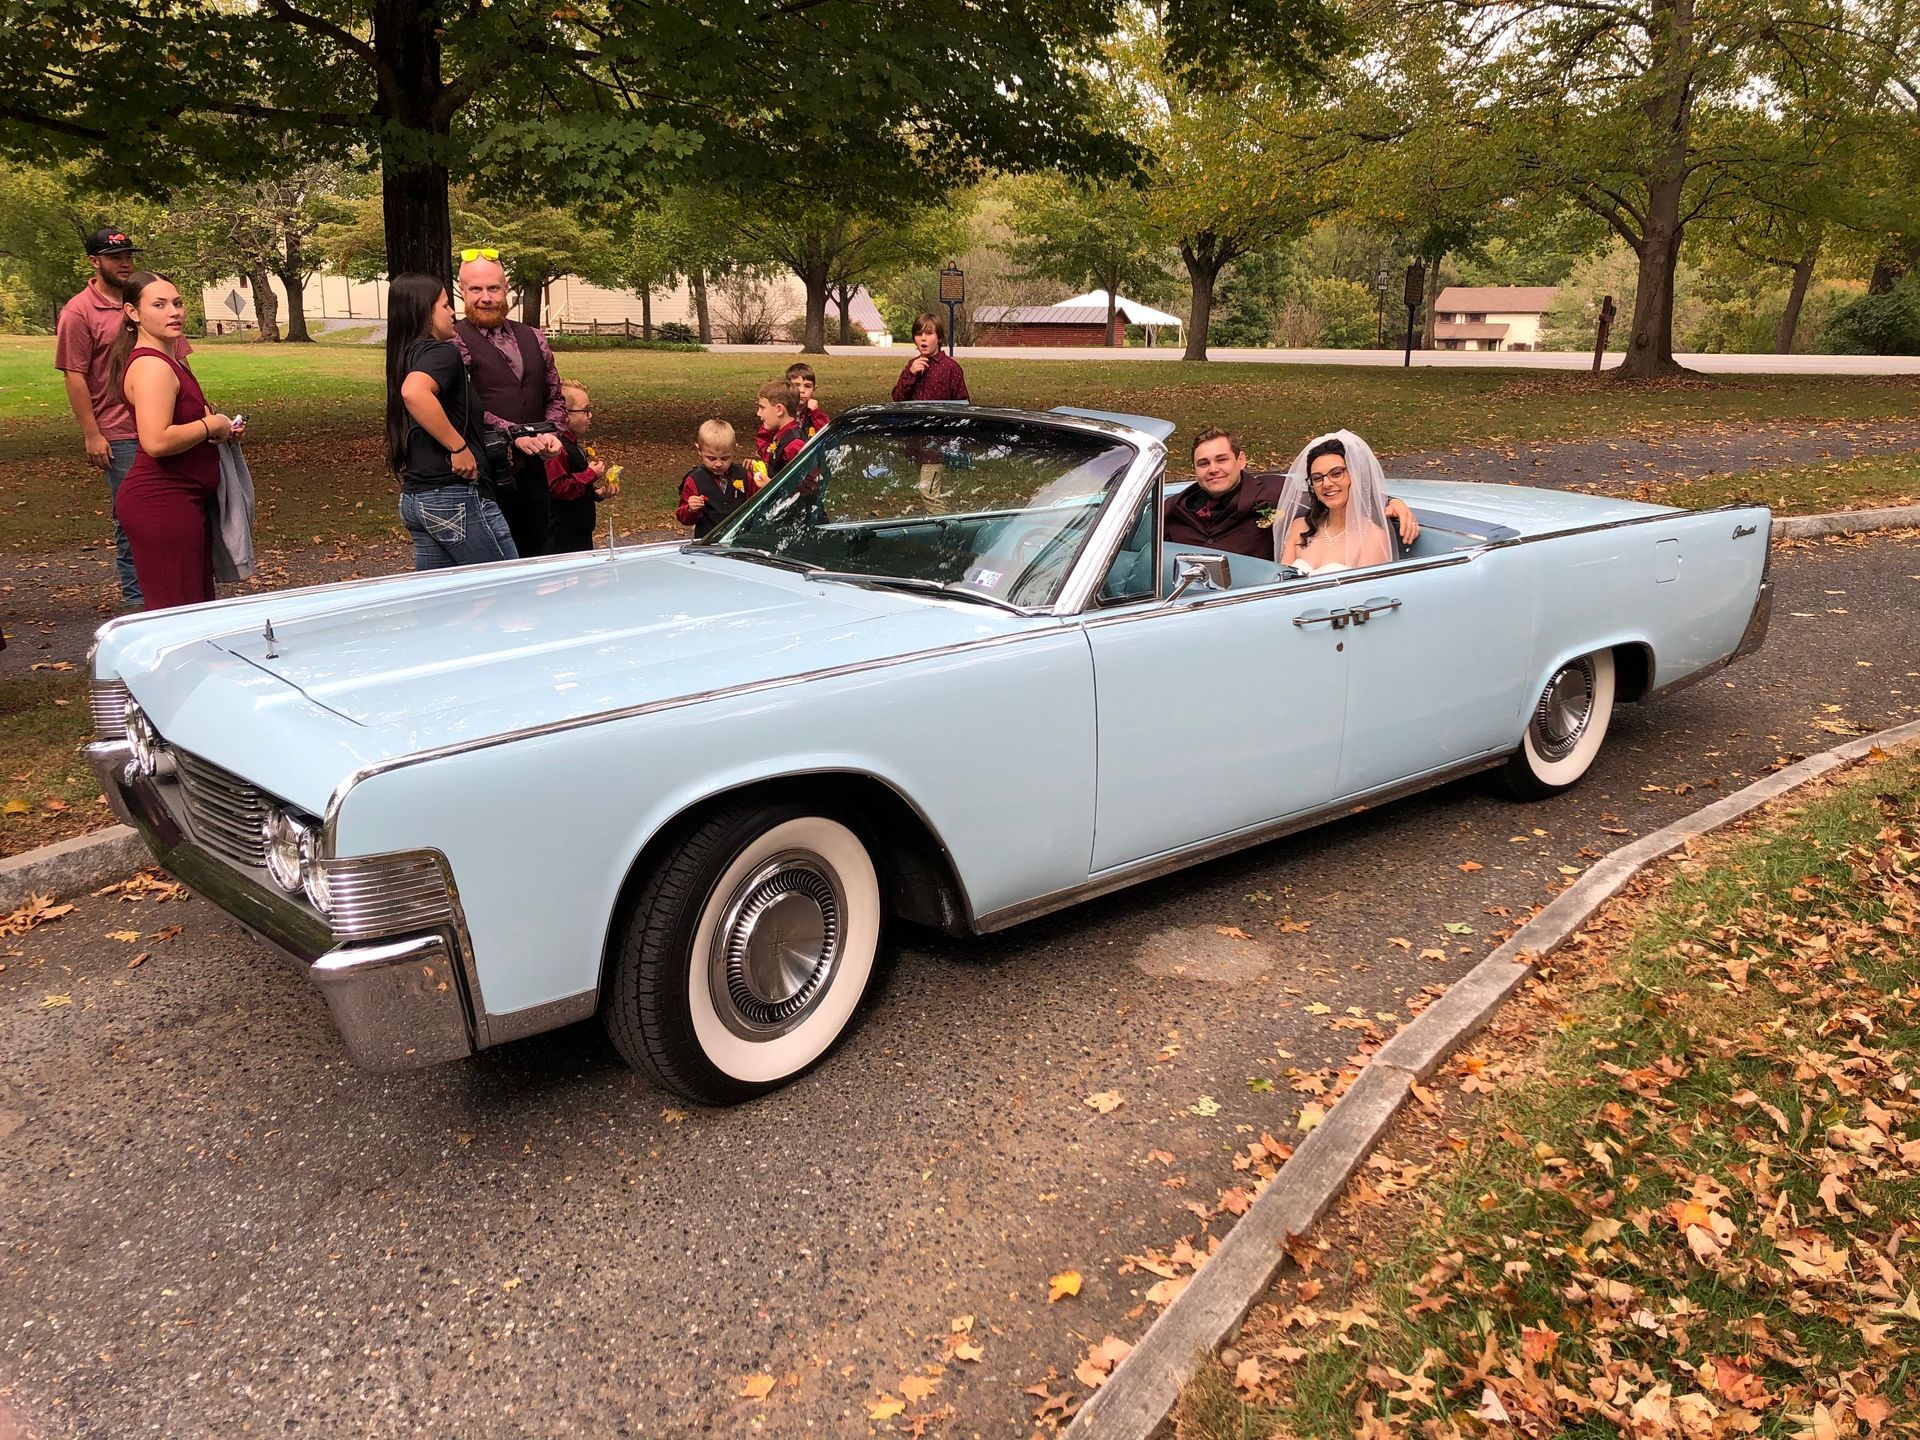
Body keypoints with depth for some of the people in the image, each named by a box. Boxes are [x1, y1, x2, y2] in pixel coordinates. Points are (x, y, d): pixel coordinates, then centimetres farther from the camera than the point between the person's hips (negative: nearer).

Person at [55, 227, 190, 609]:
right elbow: (75, 377, -7)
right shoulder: (79, 312, -4)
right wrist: (91, 435, -12)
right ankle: (136, 600, 12)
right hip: (120, 433, -5)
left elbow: (179, 360, 18)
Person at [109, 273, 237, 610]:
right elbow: (156, 441, -28)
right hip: (162, 503, -11)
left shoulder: (169, 361, 14)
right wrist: (211, 426, -15)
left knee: (199, 605, 17)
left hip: (185, 499, 11)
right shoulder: (152, 366, -17)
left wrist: (220, 428, 11)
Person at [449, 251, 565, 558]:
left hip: (532, 471, 5)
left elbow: (555, 397, 18)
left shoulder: (532, 339, 14)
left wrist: (551, 433, -1)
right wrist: (514, 435, -19)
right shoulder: (455, 342, -4)